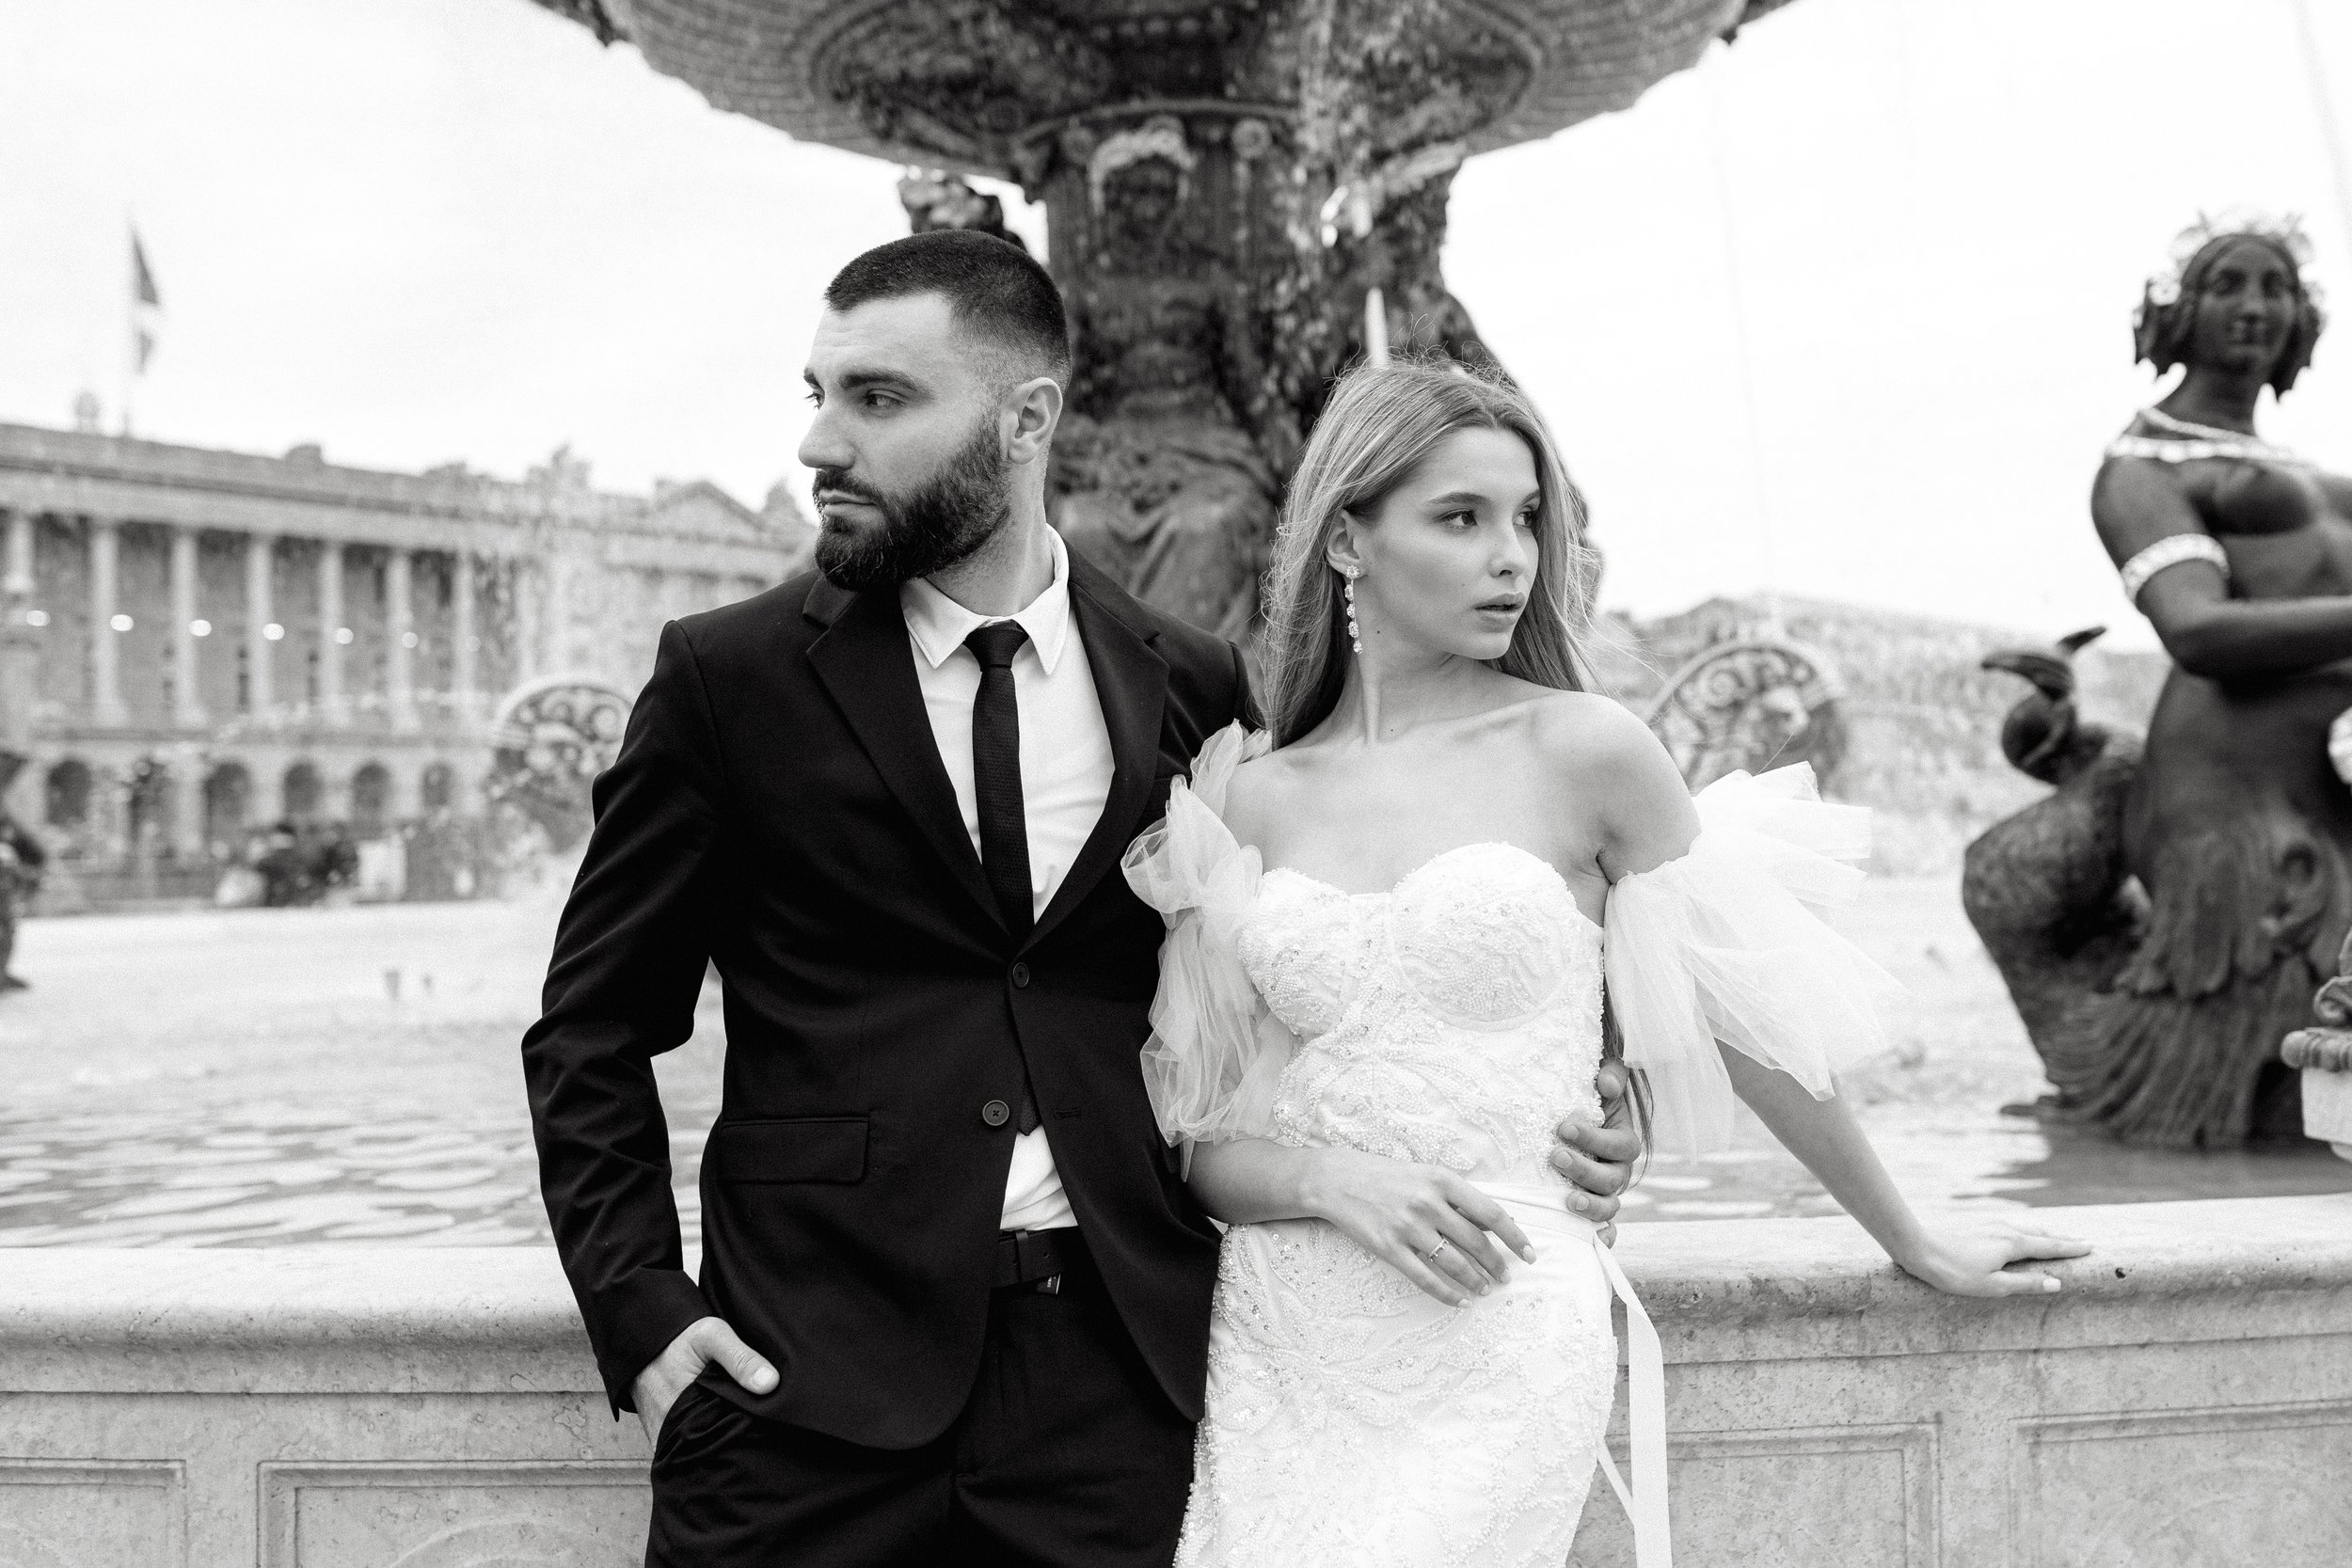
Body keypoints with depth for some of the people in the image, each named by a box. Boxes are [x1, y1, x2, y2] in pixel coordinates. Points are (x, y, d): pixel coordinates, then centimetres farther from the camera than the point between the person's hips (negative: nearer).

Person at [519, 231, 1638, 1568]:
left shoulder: (1191, 689, 5)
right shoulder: (729, 678, 1)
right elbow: (593, 1030, 6)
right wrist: (639, 1303, -5)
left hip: (1122, 1380, 1)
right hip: (811, 1384, -1)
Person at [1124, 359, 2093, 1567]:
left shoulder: (1583, 752, -2)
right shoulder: (1250, 799, 5)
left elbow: (1749, 1019, 7)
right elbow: (1204, 1145, 6)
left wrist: (1918, 1246, 16)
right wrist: (1333, 1177, -13)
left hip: (1500, 1345, -2)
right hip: (1277, 1346, 3)